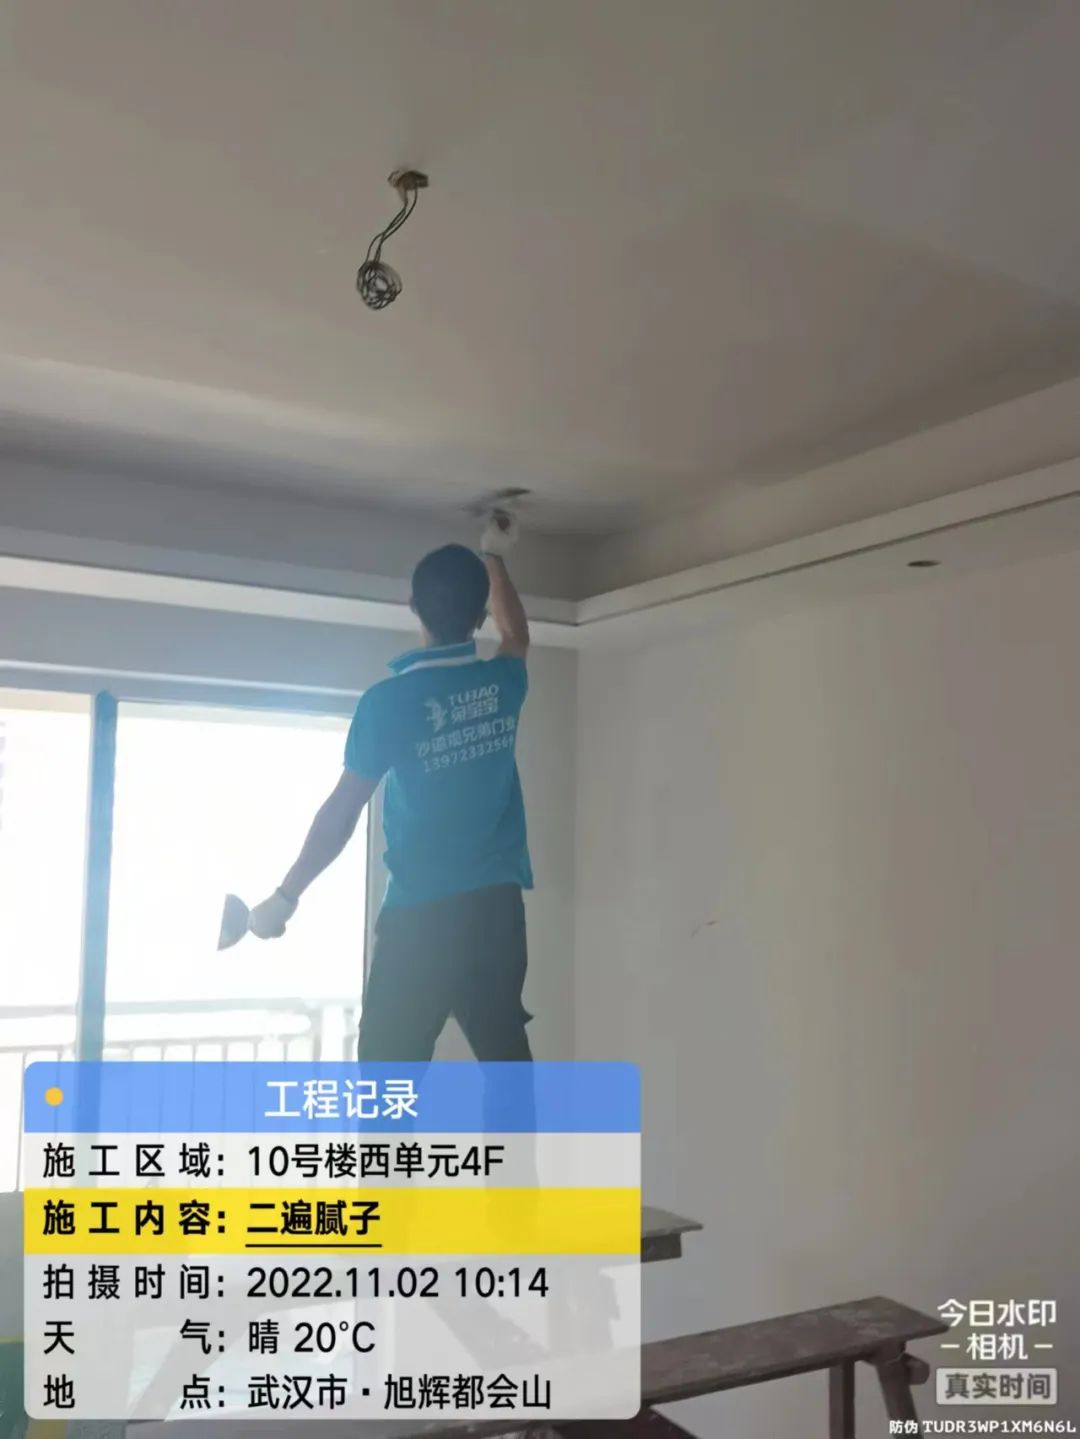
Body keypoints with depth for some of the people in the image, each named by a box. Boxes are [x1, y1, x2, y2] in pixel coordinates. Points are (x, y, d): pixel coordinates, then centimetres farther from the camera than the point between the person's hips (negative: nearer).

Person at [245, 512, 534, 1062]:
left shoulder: (389, 700, -10)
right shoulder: (501, 684, 4)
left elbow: (342, 812, -8)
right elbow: (516, 638, 30)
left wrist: (285, 897, 3)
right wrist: (494, 557, 43)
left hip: (423, 913, -5)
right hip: (498, 906, 5)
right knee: (506, 1058, 9)